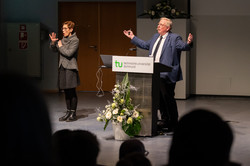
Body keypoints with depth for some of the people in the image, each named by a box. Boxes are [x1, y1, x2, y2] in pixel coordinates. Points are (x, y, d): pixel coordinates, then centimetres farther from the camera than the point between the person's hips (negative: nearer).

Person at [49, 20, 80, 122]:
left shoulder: (75, 40, -8)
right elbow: (54, 50, 19)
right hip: (62, 67, 7)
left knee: (72, 92, -4)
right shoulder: (63, 39, 13)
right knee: (66, 92, 11)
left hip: (71, 68, -7)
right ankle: (68, 112, 18)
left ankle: (73, 114, 1)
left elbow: (69, 53, -19)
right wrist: (53, 42, 1)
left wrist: (61, 46, -6)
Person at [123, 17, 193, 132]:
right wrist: (132, 37, 32)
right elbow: (145, 45, 29)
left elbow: (184, 47, -17)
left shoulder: (174, 38, -6)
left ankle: (173, 124, 6)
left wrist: (188, 43, -40)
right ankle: (164, 120, 27)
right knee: (160, 98, 14)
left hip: (166, 75, -8)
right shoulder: (155, 37, 17)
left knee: (168, 98, -4)